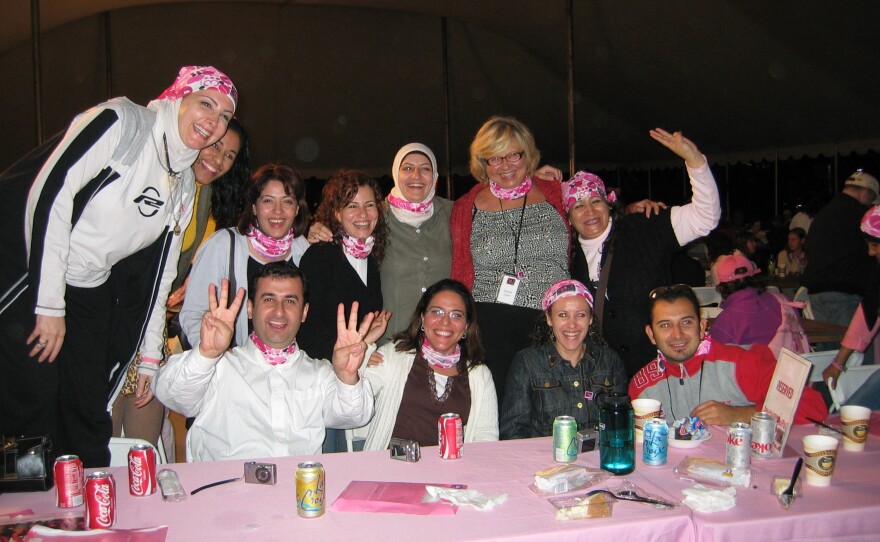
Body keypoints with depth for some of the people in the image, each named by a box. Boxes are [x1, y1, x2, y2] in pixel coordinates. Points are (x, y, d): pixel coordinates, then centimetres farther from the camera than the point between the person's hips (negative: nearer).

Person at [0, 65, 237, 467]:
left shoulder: (184, 185, 10)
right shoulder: (120, 122, -10)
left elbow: (160, 268, 14)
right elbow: (49, 193, -19)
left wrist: (150, 355, 12)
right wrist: (49, 304, -21)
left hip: (92, 296, 6)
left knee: (90, 415, 6)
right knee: (36, 401, -8)